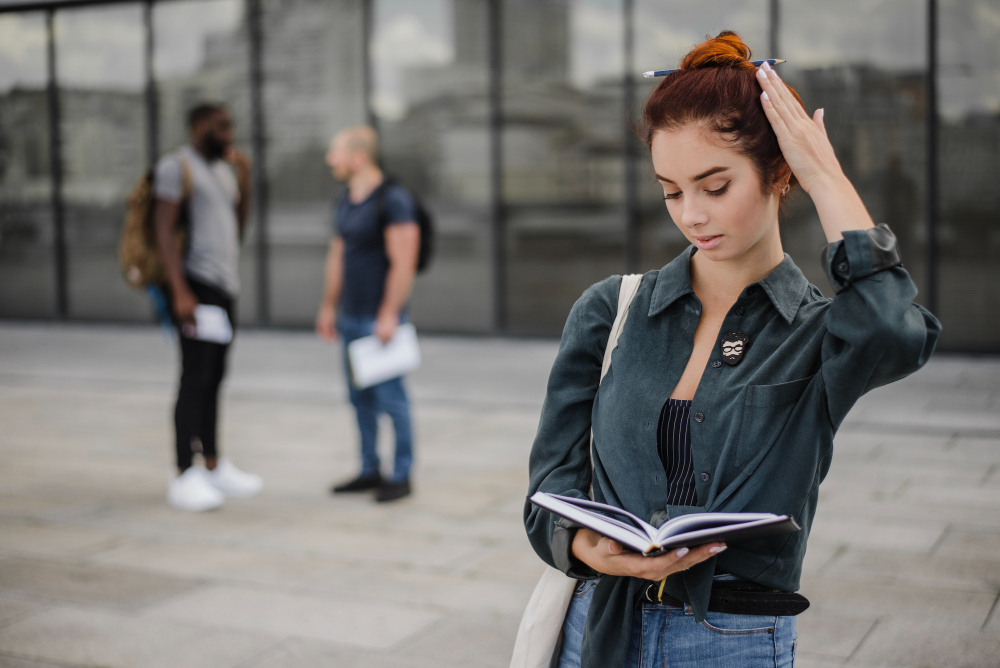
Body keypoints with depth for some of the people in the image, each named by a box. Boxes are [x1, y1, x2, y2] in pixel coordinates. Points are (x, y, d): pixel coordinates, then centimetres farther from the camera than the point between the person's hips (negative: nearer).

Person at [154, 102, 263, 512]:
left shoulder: (223, 170, 19)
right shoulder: (177, 166, -6)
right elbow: (163, 229, -13)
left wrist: (244, 179, 8)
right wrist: (180, 292, -21)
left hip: (225, 287, 8)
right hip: (196, 286, -8)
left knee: (214, 379, 11)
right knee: (195, 379, -10)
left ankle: (214, 467, 17)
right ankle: (185, 478, -7)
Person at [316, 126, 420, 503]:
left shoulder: (393, 201, -13)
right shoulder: (346, 202, 13)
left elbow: (403, 264, -18)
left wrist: (389, 316, -20)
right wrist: (329, 308, 18)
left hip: (381, 317, -8)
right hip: (351, 316, 8)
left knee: (390, 397, -3)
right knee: (360, 396, 11)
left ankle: (402, 476, 6)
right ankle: (370, 470, 21)